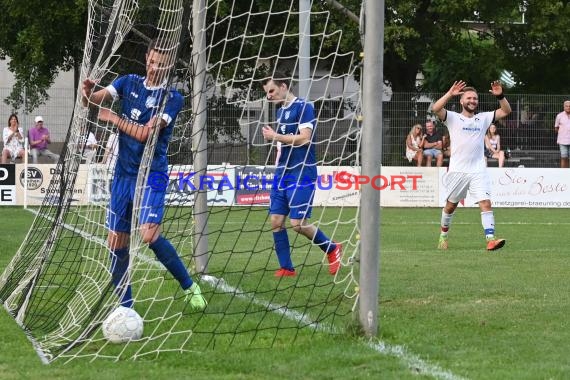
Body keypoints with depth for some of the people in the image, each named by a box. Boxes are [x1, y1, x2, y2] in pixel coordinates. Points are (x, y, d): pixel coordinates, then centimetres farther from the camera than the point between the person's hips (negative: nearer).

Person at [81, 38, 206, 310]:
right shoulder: (129, 83, 6)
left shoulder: (173, 98, -8)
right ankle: (125, 305, 14)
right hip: (123, 173, 5)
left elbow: (145, 133, -17)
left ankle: (189, 287, -3)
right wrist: (87, 93, -27)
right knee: (116, 242, 2)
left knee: (149, 234, -22)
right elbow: (92, 100, -4)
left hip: (151, 174, -5)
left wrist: (113, 118, -9)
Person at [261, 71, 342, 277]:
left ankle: (332, 248, 10)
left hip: (302, 173, -8)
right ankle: (286, 268, 7)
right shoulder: (280, 111, 16)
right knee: (276, 221, 0)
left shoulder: (304, 107, -10)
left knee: (298, 223, -12)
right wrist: (272, 138, 6)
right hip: (282, 173, 8)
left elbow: (304, 138, -18)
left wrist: (275, 136, -13)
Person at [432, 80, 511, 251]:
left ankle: (490, 239, -22)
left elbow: (506, 111, 8)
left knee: (486, 203, -14)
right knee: (450, 205, 11)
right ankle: (443, 236, 31)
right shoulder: (453, 118, 1)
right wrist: (450, 94, -23)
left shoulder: (483, 118, 11)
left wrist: (500, 96, -9)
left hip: (478, 171, 1)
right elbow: (436, 109, -16)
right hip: (457, 171, -1)